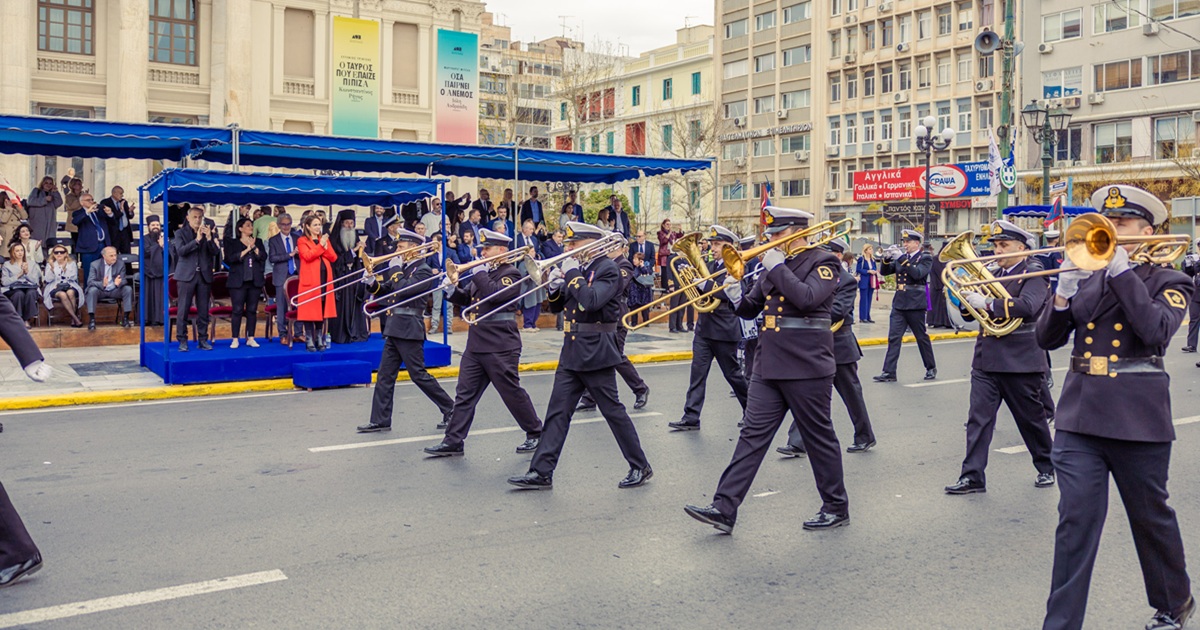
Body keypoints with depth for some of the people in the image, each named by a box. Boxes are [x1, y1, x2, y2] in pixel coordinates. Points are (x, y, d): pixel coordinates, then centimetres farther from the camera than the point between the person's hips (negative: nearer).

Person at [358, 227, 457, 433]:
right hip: (394, 328, 8)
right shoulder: (402, 268, 15)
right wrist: (373, 283, -1)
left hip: (409, 329, -8)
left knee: (418, 374, -3)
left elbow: (403, 290, -23)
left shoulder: (424, 271, -11)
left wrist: (396, 270, -11)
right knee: (385, 374, 6)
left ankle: (450, 408, 10)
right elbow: (385, 291, 17)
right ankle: (380, 420, 10)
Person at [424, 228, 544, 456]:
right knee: (465, 393, 4)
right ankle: (453, 441, 6)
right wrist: (453, 289, -2)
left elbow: (494, 294, -24)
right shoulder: (483, 272, 16)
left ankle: (535, 433, 19)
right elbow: (466, 299, 17)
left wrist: (479, 273, -15)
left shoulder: (511, 274, -7)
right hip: (476, 343, 8)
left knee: (512, 392, 2)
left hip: (500, 346, -7)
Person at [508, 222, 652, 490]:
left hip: (596, 353, -7)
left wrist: (572, 274, -18)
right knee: (557, 412, 4)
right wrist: (555, 286, -4)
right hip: (571, 352, 7)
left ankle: (640, 467, 15)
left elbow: (592, 300, -27)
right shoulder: (577, 268, 12)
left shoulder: (608, 269, -10)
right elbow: (557, 306, 15)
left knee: (613, 410, 1)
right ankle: (541, 472, 7)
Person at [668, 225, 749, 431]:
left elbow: (726, 293, -22)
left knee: (732, 373, 7)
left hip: (724, 329, -6)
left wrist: (702, 283, -25)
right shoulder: (710, 265, 13)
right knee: (697, 372, 0)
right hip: (704, 327, 6)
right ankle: (691, 418, 0)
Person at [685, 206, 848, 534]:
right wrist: (735, 295, -5)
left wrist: (778, 267, -17)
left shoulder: (823, 262, -5)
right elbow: (750, 309, 15)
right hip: (769, 366, 6)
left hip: (806, 367, -6)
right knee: (753, 435, 2)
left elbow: (807, 299, -24)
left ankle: (836, 507, 23)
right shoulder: (774, 265, 14)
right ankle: (724, 509, 0)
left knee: (819, 438, 6)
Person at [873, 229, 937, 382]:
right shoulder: (901, 258, 13)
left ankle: (931, 368, 25)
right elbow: (884, 272, 9)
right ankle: (889, 372, -5)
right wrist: (886, 259, -8)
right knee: (893, 338, -3)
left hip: (915, 304, -4)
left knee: (922, 337, 8)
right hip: (899, 303, 5)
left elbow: (918, 274, -19)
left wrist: (904, 260, -22)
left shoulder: (926, 258, -2)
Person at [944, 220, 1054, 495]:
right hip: (986, 359, 6)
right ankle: (972, 476, 0)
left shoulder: (1033, 274, -7)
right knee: (978, 418, -2)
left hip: (1020, 361, -6)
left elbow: (1027, 305, -26)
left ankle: (1046, 468, 31)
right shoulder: (993, 274, 14)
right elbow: (974, 311, 16)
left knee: (1031, 418, 11)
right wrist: (969, 296, -3)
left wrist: (988, 304, -26)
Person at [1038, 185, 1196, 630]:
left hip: (1137, 421, -2)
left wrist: (1122, 269, -18)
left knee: (1151, 517, 15)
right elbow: (1047, 338, 4)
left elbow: (1156, 330, -19)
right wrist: (1064, 291, -12)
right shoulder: (1086, 278, 10)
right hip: (1080, 417, 2)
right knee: (1076, 522, -2)